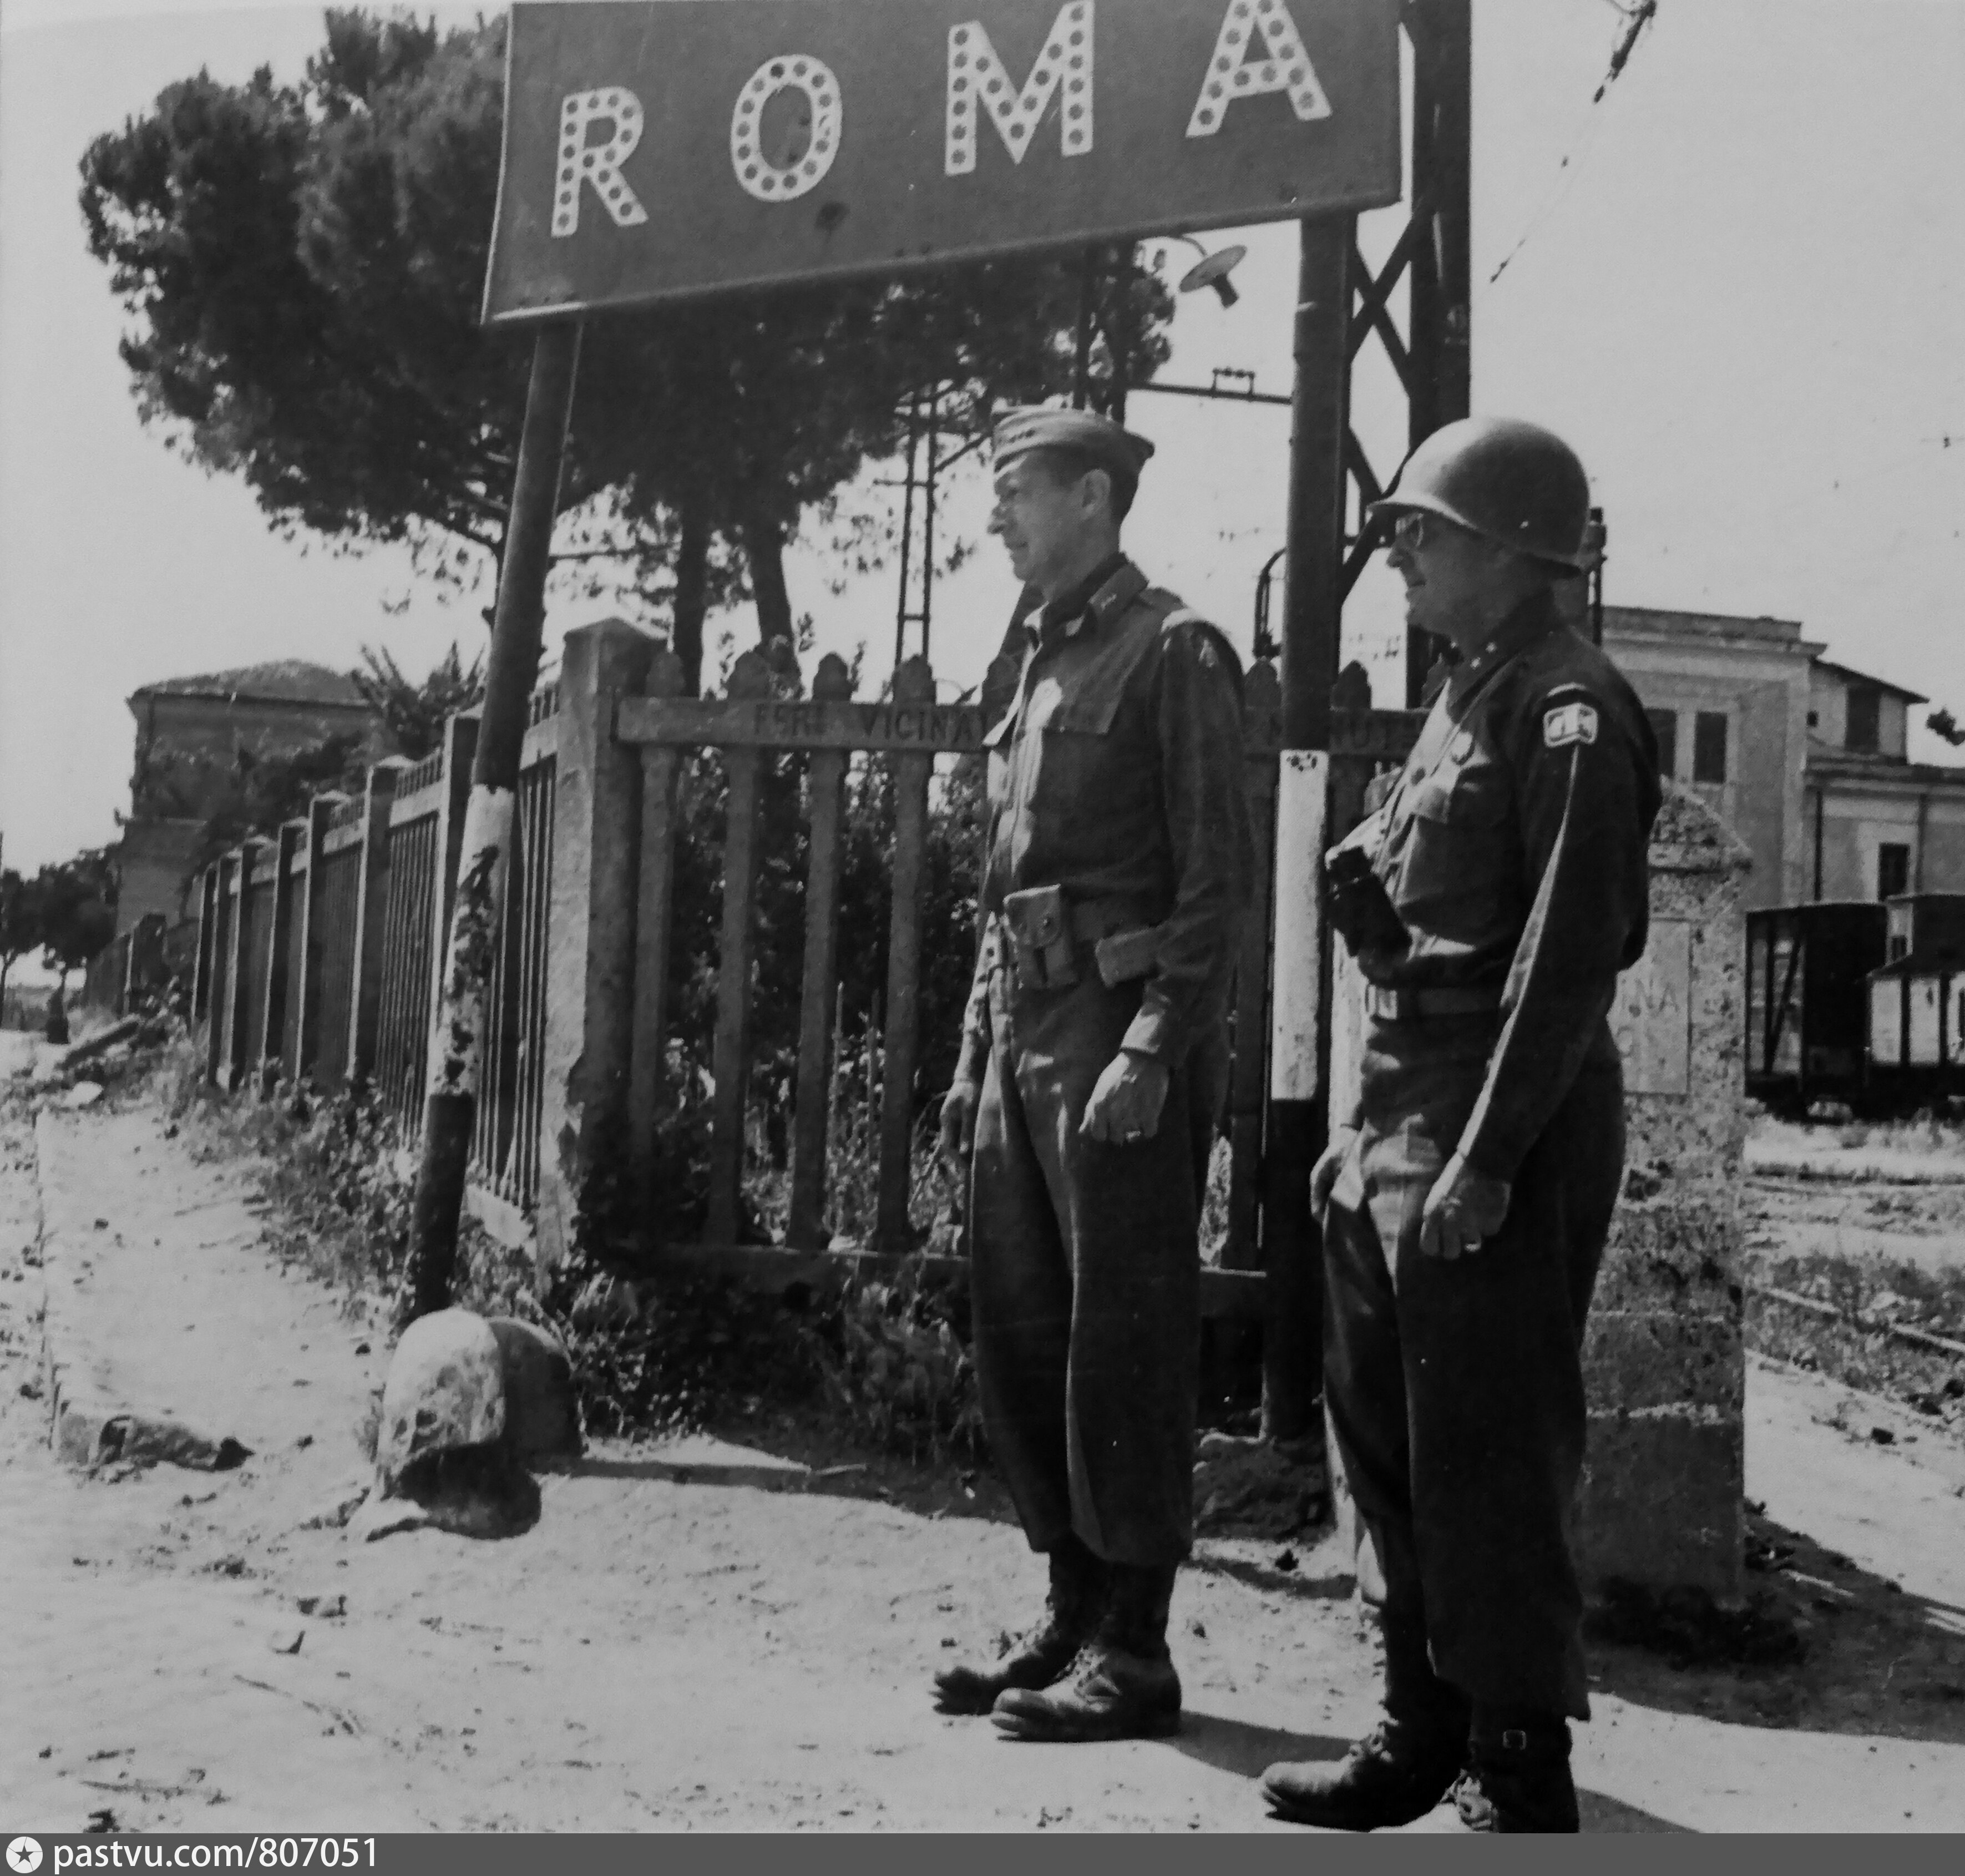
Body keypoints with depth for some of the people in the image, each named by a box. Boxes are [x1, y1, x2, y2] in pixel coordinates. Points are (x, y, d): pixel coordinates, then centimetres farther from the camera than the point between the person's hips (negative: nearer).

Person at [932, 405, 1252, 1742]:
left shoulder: (1175, 653, -5)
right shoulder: (1042, 665, 20)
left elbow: (1218, 883, -12)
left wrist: (1152, 1051, -20)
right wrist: (976, 1054, 18)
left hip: (1124, 1032, -9)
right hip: (1027, 1032, 9)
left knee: (1124, 1347, -4)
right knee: (1019, 1336, 10)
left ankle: (1136, 1653, 4)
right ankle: (1073, 1614, 21)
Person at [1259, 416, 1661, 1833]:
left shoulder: (1570, 710, -12)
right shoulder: (1466, 697, 17)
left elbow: (1570, 959, -19)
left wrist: (1483, 1163, -22)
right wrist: (1371, 1125, 17)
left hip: (1505, 1131, -10)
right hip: (1401, 1120, 10)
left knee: (1487, 1457, -2)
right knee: (1387, 1440, 15)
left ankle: (1519, 1769, 11)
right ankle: (1426, 1730, 27)